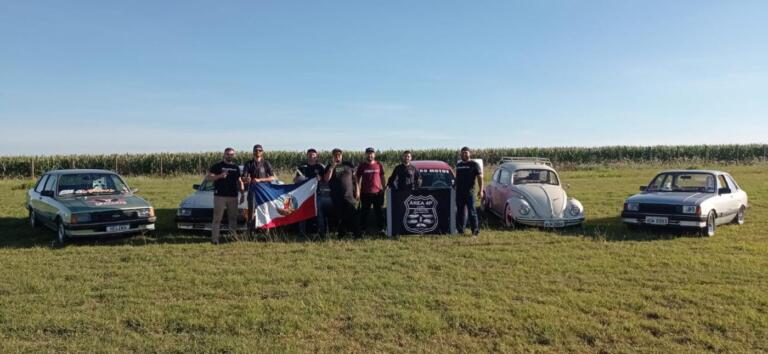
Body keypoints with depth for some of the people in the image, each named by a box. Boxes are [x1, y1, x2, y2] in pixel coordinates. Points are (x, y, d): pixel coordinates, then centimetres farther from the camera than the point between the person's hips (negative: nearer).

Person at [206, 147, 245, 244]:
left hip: (233, 196, 5)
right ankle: (214, 238, -2)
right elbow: (208, 177, -4)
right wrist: (220, 176, -18)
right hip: (220, 196, -5)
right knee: (217, 218, -5)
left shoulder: (236, 167, 15)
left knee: (233, 217, 9)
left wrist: (242, 194, 14)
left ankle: (234, 236, 18)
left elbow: (239, 181, 21)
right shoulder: (218, 166, 1)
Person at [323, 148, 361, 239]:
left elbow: (354, 178, 13)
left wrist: (357, 190, 4)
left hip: (349, 195, 0)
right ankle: (341, 235, 16)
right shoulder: (330, 167, 7)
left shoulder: (348, 165, 11)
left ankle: (357, 234, -8)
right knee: (341, 217, 5)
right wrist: (332, 166, -13)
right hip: (337, 197, 1)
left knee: (352, 215, -9)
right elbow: (326, 179, -8)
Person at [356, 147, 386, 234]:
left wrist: (384, 189, 8)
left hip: (377, 192, 1)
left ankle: (380, 228, 14)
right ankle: (363, 229, 13)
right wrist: (358, 191, -3)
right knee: (364, 211, 4)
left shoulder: (379, 165, 6)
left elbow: (382, 178, 12)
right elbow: (358, 178, 5)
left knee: (379, 211, 6)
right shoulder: (362, 165, 3)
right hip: (365, 193, -1)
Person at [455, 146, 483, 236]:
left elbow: (480, 177, -4)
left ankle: (475, 230, -4)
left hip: (469, 192, -6)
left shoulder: (474, 164, 0)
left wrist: (481, 190, -12)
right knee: (460, 212, 10)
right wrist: (454, 187, 19)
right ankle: (460, 229, 18)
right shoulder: (458, 165, 17)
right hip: (459, 192, 6)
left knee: (471, 211, -7)